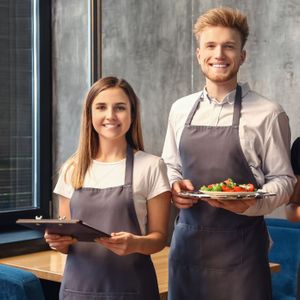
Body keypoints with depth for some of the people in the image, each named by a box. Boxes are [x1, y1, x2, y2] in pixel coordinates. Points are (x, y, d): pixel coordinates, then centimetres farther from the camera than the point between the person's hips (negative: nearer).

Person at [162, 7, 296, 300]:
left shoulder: (267, 114, -6)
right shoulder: (180, 109, 7)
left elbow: (283, 179, -2)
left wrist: (252, 203, -20)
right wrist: (174, 186, -3)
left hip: (239, 246, -3)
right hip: (187, 240, 4)